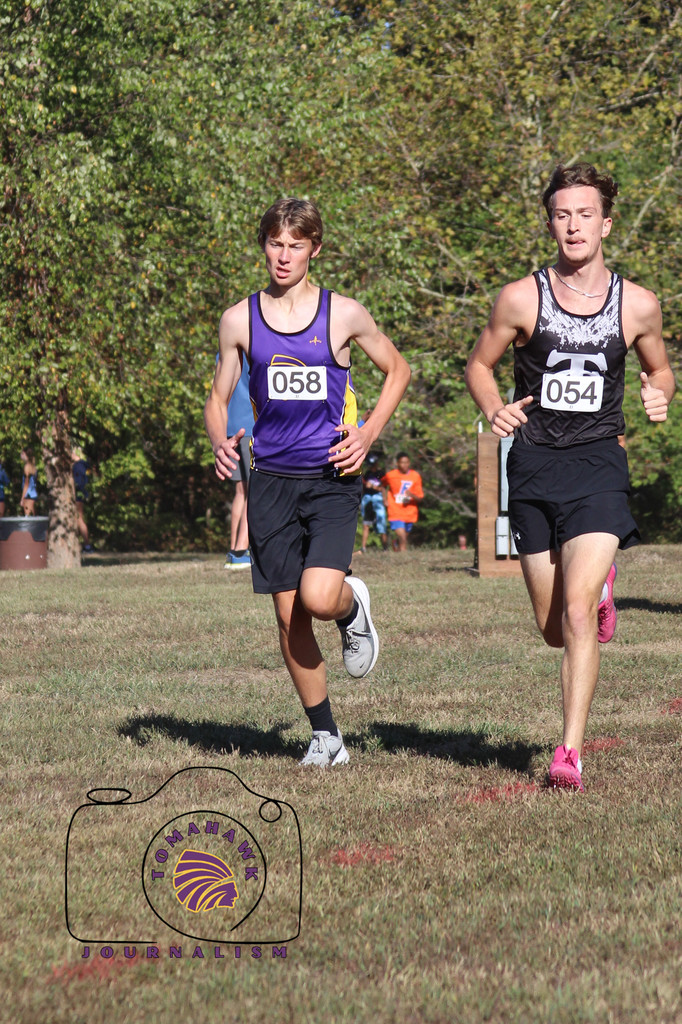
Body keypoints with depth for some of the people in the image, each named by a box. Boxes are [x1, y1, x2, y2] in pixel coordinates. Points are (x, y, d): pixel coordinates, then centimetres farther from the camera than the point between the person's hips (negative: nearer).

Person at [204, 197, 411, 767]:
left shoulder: (343, 314, 0)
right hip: (272, 480, 2)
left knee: (319, 598, -21)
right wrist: (220, 443, -9)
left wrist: (369, 434, -1)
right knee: (288, 615, 2)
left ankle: (353, 606, 17)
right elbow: (219, 400, 13)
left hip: (333, 479, -2)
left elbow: (397, 371, 13)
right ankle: (326, 736, 16)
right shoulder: (240, 320, 5)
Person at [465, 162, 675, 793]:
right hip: (535, 467, 2)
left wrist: (660, 396, -4)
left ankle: (571, 752, -10)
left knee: (577, 614, -17)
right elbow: (480, 365, 12)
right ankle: (600, 586, 46)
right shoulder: (521, 299, -2)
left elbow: (660, 368, 18)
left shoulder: (638, 305, 0)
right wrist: (494, 410, -9)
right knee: (552, 629, 9)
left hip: (599, 464, -2)